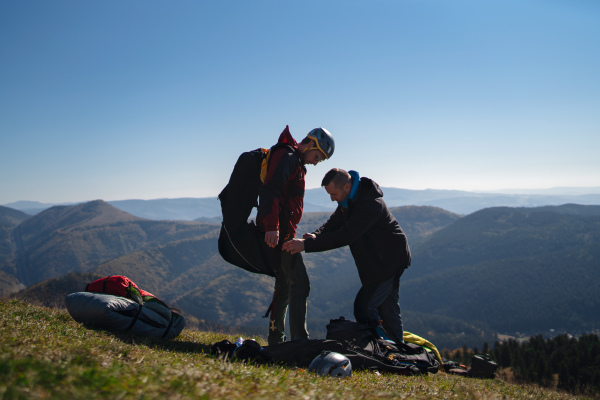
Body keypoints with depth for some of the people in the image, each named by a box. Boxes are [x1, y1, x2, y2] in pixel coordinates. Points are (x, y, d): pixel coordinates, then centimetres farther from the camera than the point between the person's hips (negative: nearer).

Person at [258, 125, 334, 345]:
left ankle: (276, 341, 21)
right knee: (300, 284, -12)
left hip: (282, 232, 11)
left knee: (284, 285, 14)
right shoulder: (286, 156, -8)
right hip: (277, 232, -11)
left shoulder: (296, 163, 24)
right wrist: (272, 226, -28)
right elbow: (270, 190, -22)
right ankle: (299, 340, -12)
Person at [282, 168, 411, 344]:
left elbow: (346, 235, -37)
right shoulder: (348, 199, 1)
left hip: (390, 260, -9)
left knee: (364, 307, -11)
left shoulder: (372, 204, -30)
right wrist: (315, 236, -22)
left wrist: (307, 245, -38)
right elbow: (333, 223, 1)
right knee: (387, 308, 17)